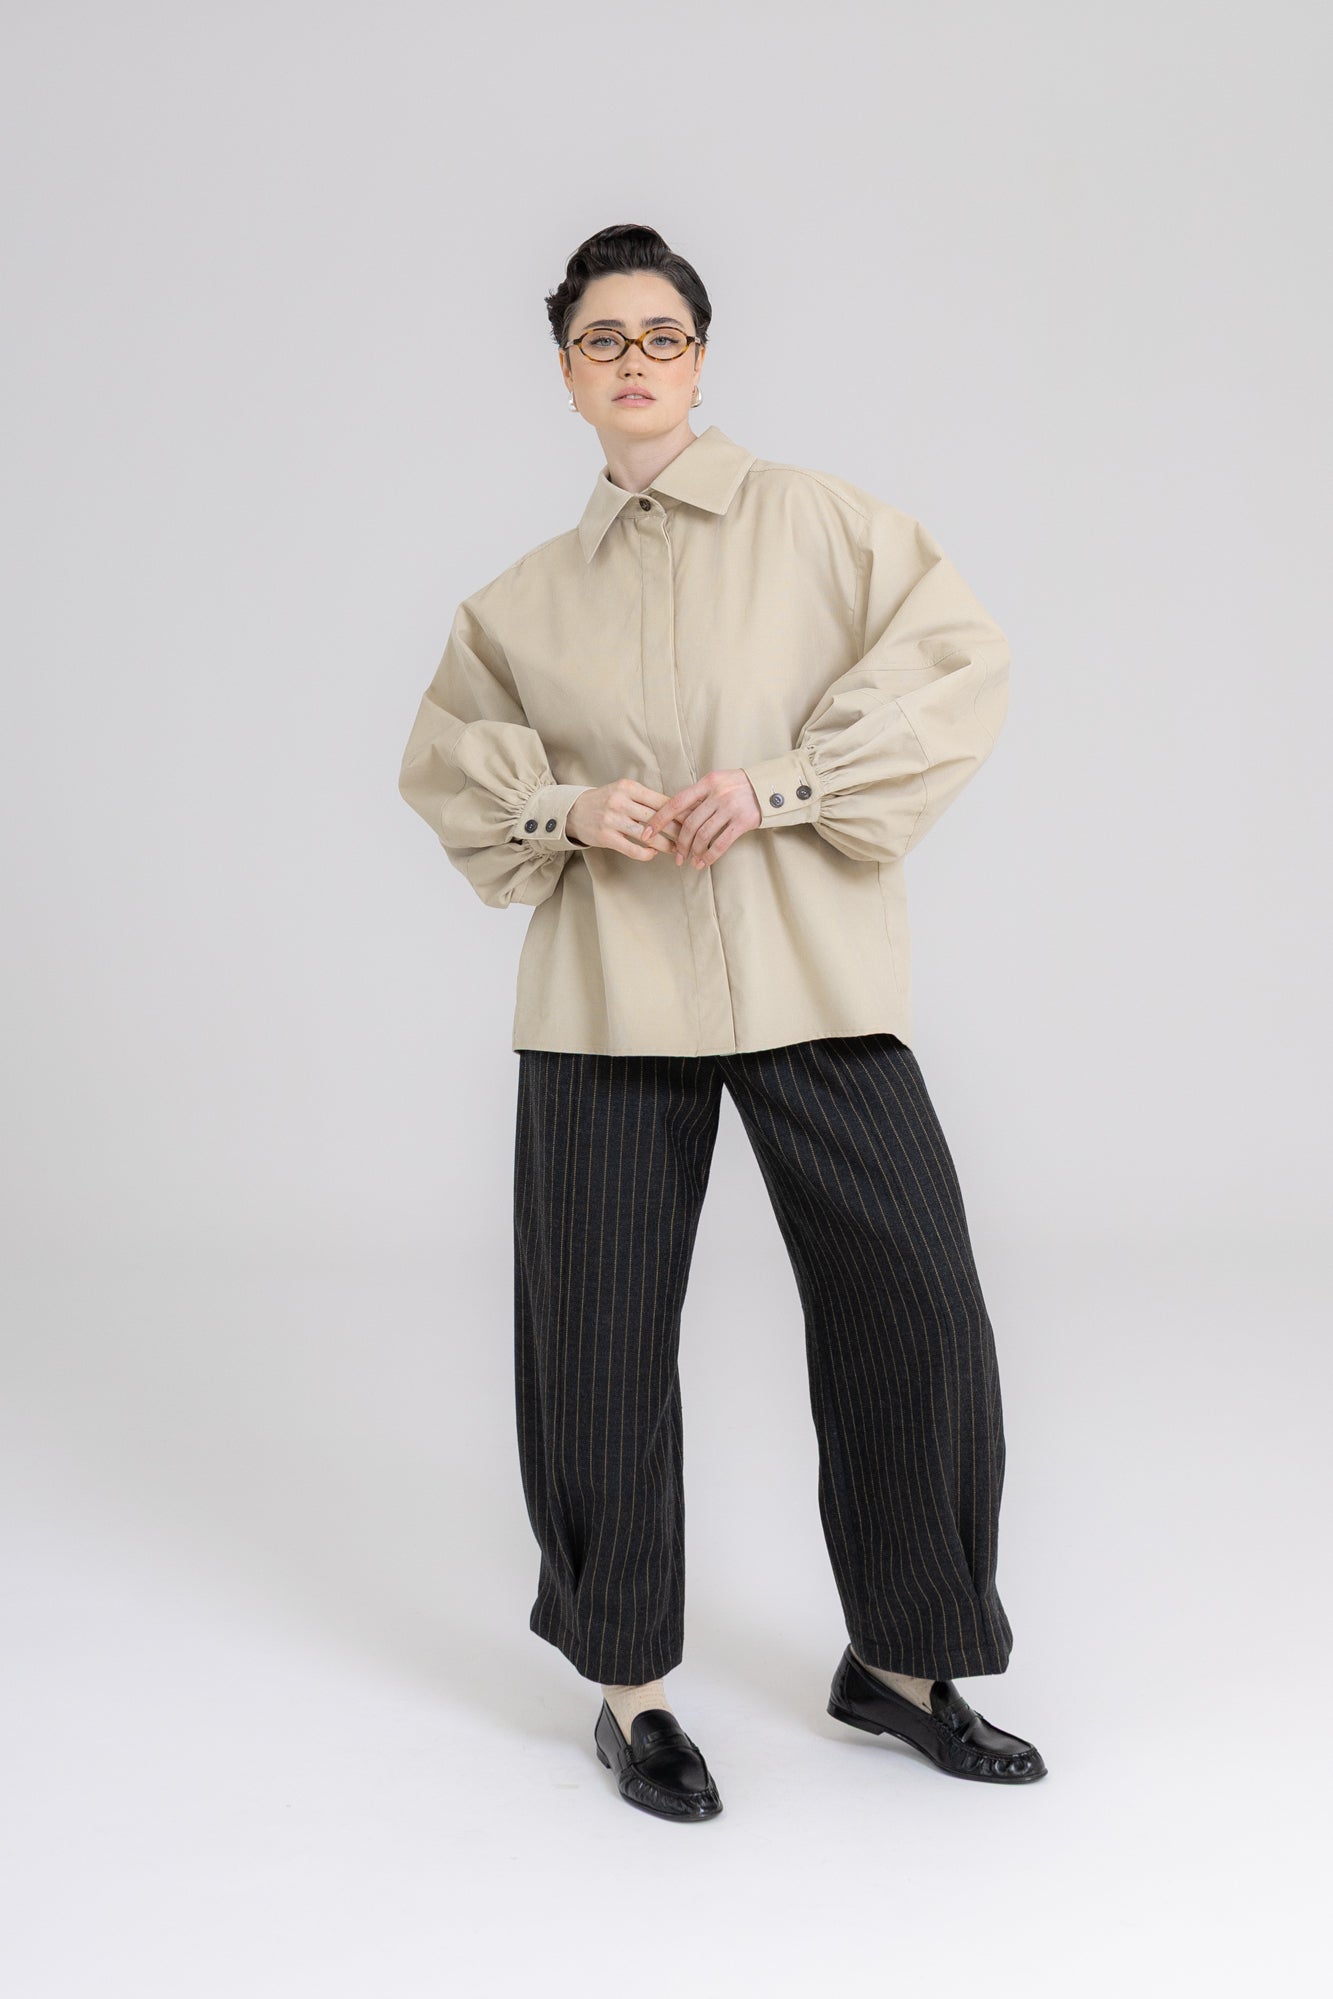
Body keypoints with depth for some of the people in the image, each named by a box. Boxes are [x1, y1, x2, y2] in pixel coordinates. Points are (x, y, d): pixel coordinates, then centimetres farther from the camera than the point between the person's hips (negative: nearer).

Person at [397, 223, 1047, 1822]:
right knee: (602, 1338, 3)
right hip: (611, 989, 2)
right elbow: (446, 755, 19)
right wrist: (561, 804, -3)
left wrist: (784, 779, -13)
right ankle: (631, 1690, 21)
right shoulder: (529, 597, 14)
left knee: (913, 1307, -3)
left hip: (807, 975, -1)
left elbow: (957, 663, -2)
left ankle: (899, 1661, 18)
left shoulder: (814, 519, 5)